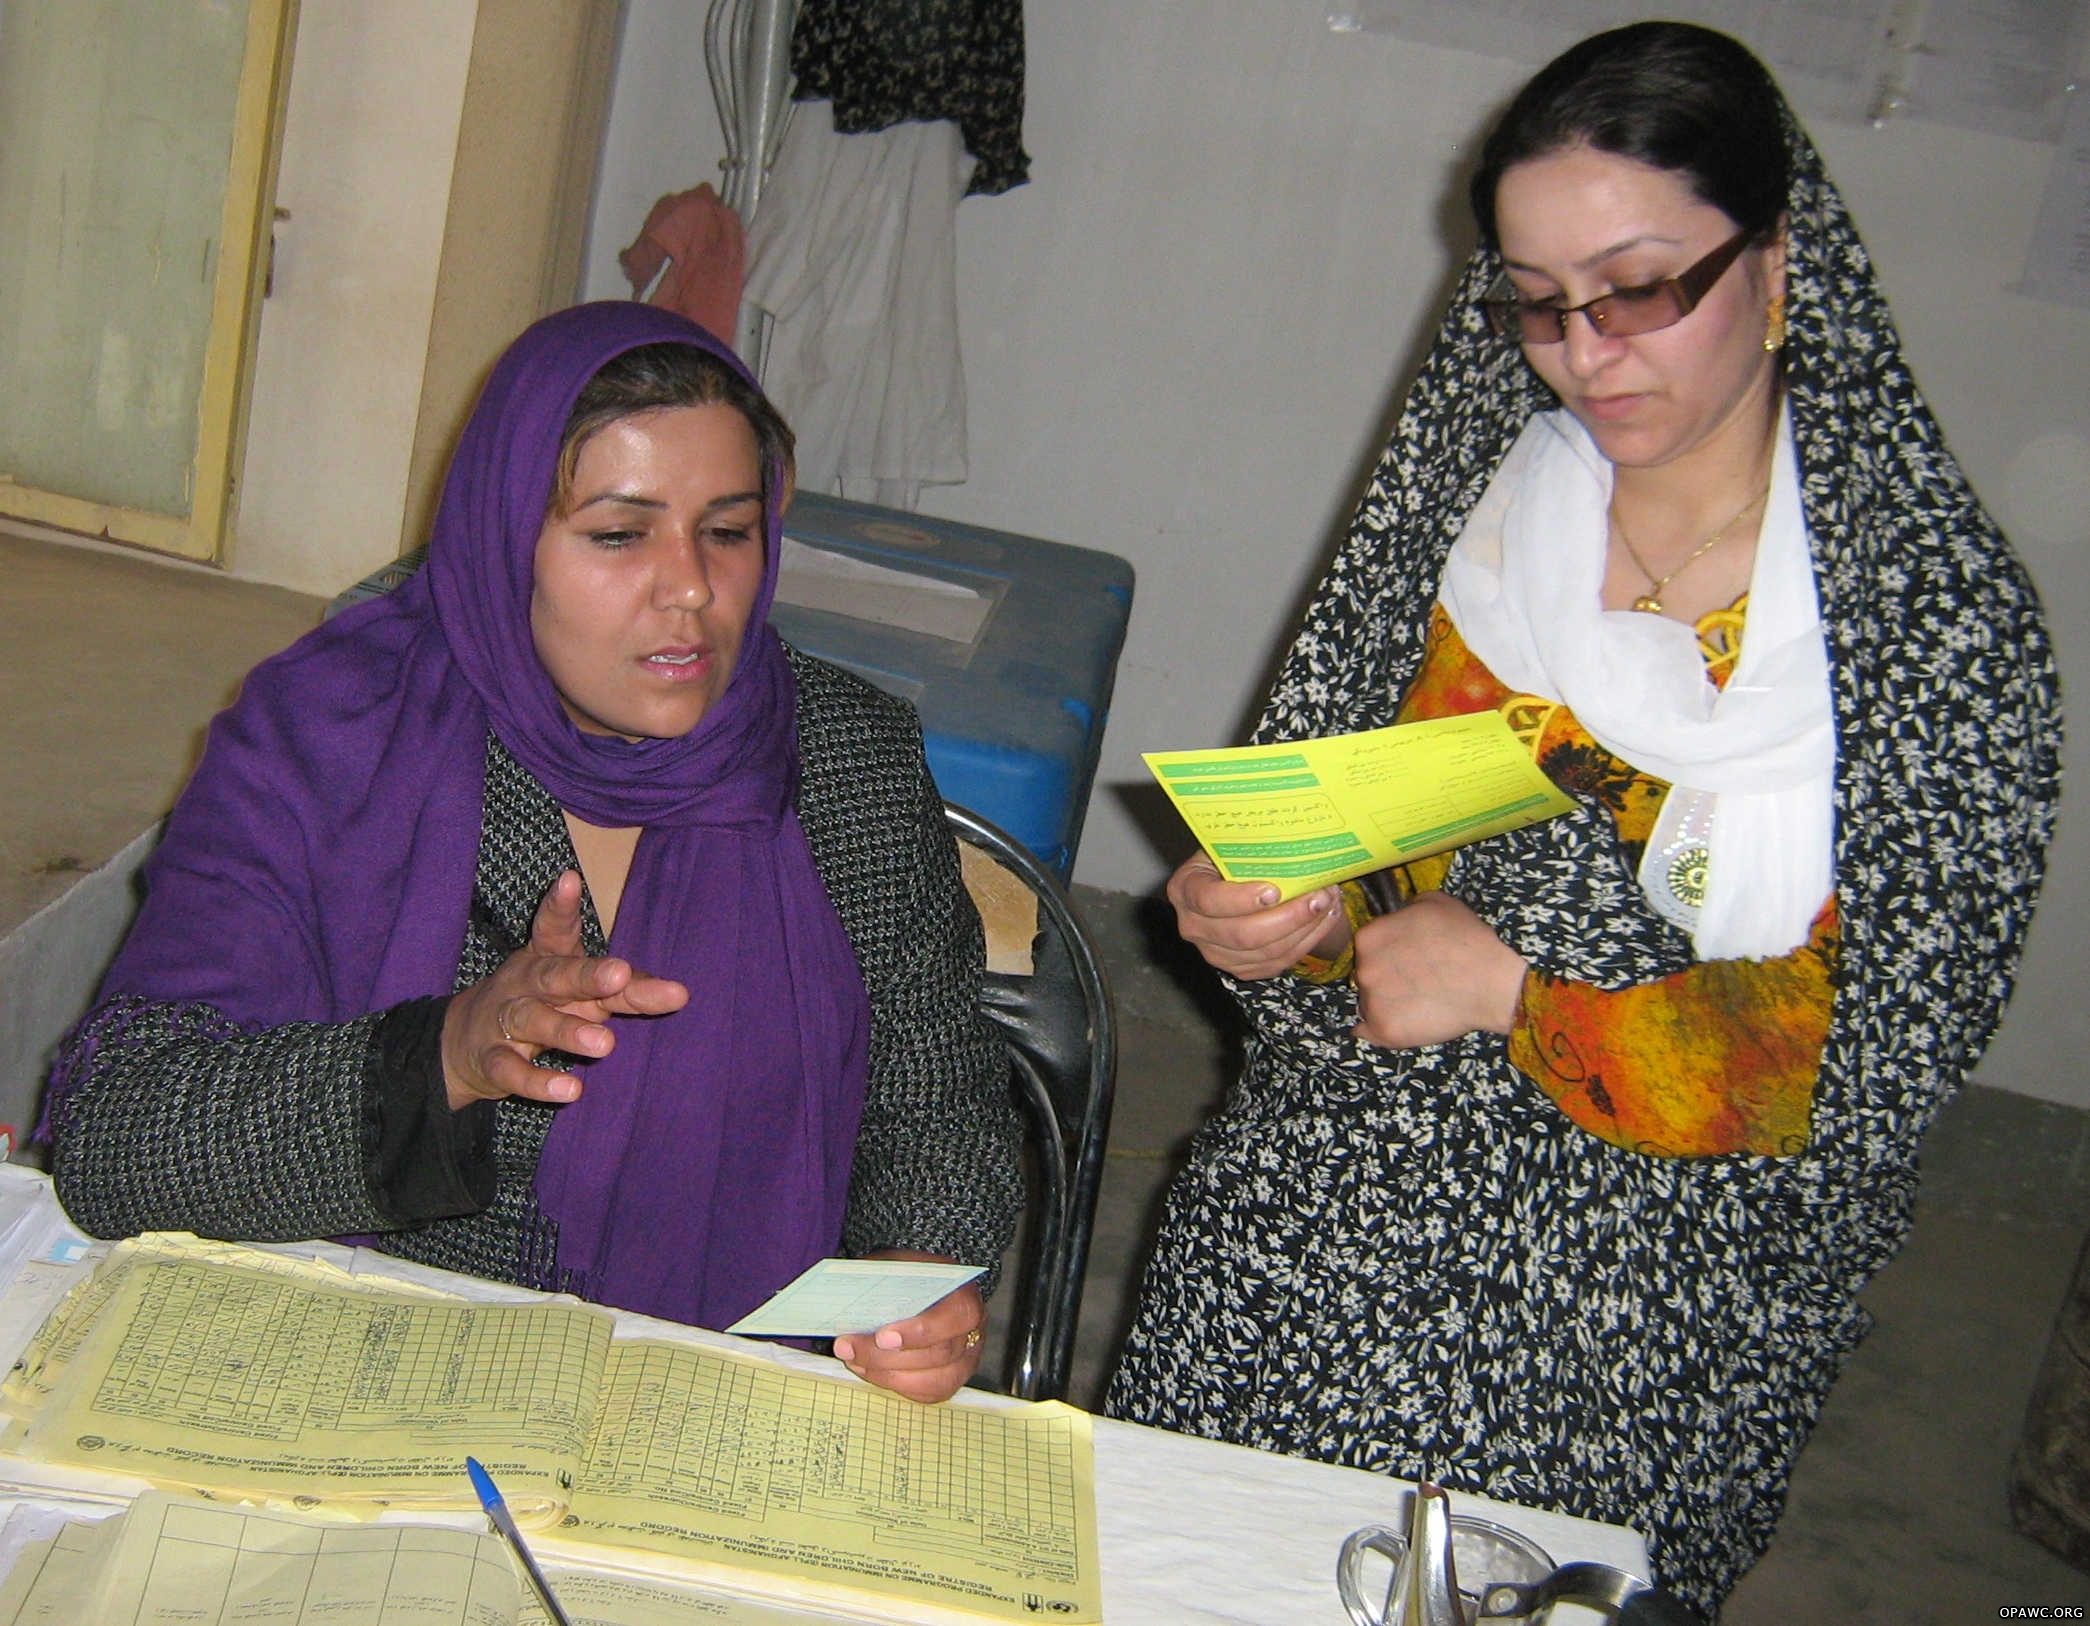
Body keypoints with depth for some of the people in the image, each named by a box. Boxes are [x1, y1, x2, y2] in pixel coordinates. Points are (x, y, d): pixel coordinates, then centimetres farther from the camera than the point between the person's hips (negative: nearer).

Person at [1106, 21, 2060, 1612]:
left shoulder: (1943, 610, -14)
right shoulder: (1482, 486, -3)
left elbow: (1881, 1063, -15)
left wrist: (1518, 989, -17)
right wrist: (1274, 912, -15)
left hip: (1653, 1301, -3)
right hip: (1334, 1205, 4)